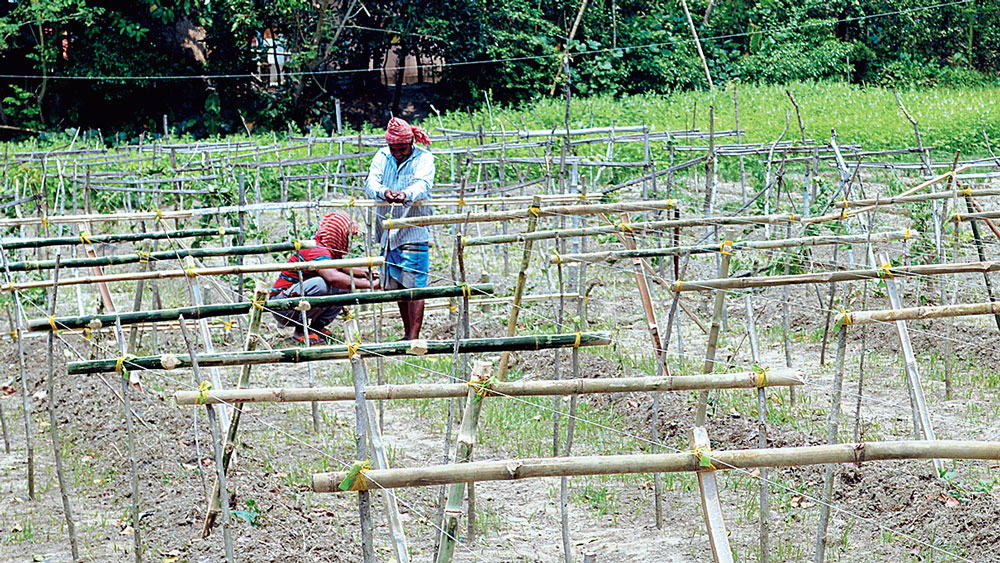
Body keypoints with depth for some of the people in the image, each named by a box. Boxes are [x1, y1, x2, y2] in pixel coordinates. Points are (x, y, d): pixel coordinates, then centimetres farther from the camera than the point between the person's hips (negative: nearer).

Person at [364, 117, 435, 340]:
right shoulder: (382, 157, 7)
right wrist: (383, 192, -33)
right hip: (388, 231, 5)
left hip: (414, 232, -5)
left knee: (413, 284, -10)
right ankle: (407, 333, 22)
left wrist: (406, 194, -44)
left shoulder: (423, 158, -4)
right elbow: (371, 182, -9)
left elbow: (423, 186, -22)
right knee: (397, 285, 11)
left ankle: (414, 337, -9)